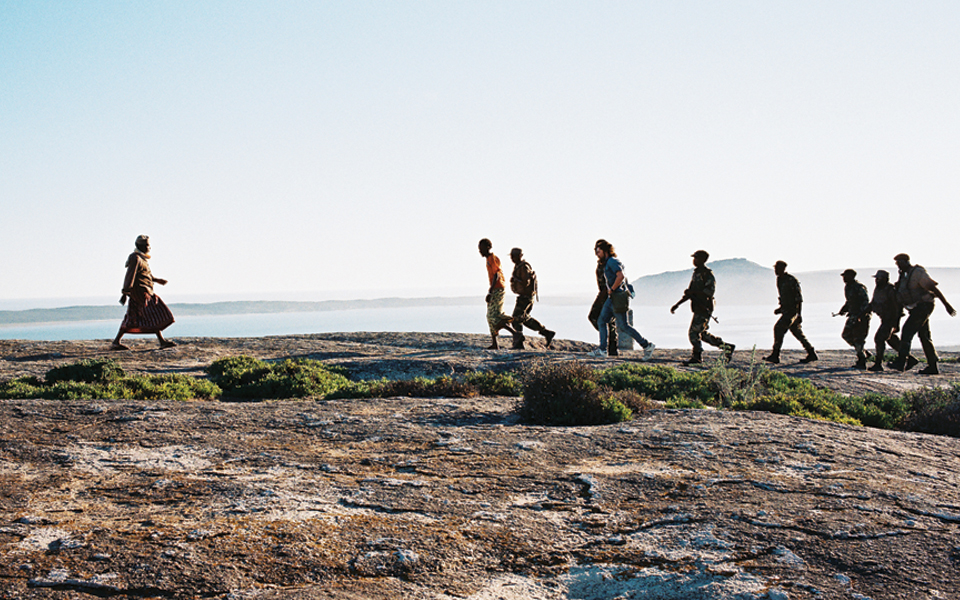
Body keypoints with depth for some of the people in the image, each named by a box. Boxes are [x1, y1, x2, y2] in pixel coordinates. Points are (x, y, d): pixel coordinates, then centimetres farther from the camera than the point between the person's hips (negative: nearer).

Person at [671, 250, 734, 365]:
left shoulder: (707, 274, -12)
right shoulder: (696, 273, 16)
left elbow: (710, 291, -22)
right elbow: (690, 292, 21)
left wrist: (693, 292, -21)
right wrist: (677, 304, 16)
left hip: (704, 309, -10)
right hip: (698, 308, 10)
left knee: (694, 332, -8)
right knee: (703, 334, 15)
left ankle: (697, 357, 2)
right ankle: (726, 347, 23)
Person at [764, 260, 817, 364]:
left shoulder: (791, 280, -16)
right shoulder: (780, 280, 12)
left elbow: (799, 297, -17)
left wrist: (799, 314, -21)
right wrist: (780, 309, 15)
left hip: (792, 310, -10)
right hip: (786, 310, 10)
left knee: (778, 328, -15)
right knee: (797, 332, 12)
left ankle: (775, 356, -13)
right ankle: (812, 354, 19)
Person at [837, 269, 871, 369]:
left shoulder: (859, 288, -17)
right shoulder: (847, 287, 12)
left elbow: (866, 302, -19)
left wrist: (860, 314, -27)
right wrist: (843, 309, 10)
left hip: (862, 316, -10)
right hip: (853, 316, 10)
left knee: (858, 338, -10)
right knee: (846, 335, 10)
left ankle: (861, 363, -6)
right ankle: (864, 353, 22)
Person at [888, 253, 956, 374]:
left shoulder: (918, 273, -16)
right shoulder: (904, 274, 13)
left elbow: (934, 288, -18)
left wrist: (946, 304, -20)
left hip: (923, 306, -10)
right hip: (916, 308, 10)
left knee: (907, 330, -18)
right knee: (924, 336, 10)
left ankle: (901, 362, -24)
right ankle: (933, 366, 14)